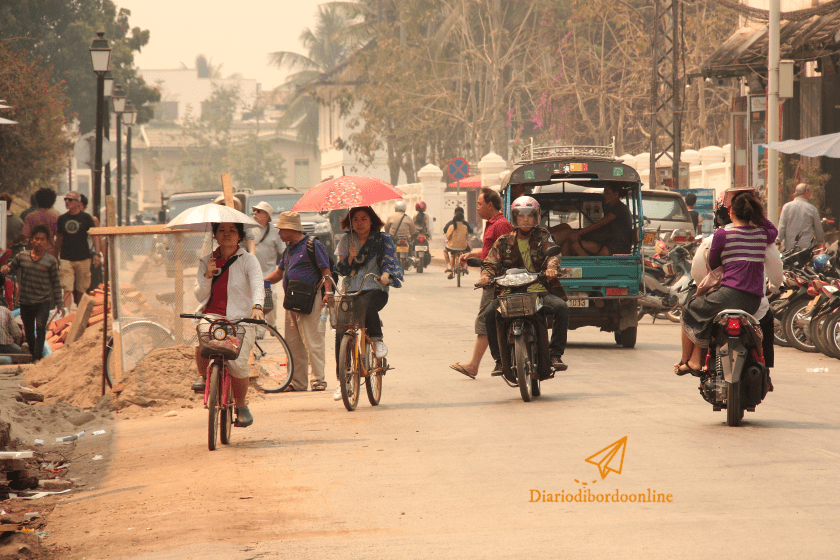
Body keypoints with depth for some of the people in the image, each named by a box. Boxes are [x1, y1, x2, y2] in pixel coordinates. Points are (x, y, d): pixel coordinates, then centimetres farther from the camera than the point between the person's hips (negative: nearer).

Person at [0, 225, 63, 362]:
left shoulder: (51, 261, -2)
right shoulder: (22, 256, 3)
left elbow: (56, 283, 3)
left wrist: (59, 304, 4)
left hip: (43, 301, -3)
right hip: (25, 302, 3)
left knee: (40, 327, -21)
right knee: (28, 331, 12)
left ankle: (37, 357, -23)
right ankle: (33, 353, 32)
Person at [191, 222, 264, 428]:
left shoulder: (248, 260, 5)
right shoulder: (206, 261, 14)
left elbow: (257, 286, -12)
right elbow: (199, 295, 8)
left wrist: (257, 306, -32)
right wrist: (208, 276, -10)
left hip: (240, 320, -2)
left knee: (237, 364, -21)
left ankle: (241, 405, 5)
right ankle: (203, 376, -3)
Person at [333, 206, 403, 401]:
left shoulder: (383, 239, 6)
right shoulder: (346, 240, 12)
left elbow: (388, 261, -6)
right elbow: (341, 270, 8)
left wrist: (385, 274, -27)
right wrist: (350, 257, -11)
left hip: (375, 290, -3)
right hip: (351, 290, 3)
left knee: (366, 303, -40)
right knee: (340, 333, -14)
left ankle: (378, 340, -15)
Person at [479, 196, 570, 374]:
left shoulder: (543, 237, 12)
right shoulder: (504, 241, 14)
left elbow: (552, 254, -5)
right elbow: (491, 262, 8)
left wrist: (552, 267, -29)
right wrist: (486, 275, -16)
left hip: (539, 291, 0)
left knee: (561, 308, -30)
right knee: (490, 314, -28)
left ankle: (555, 354, -18)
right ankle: (500, 359, -14)